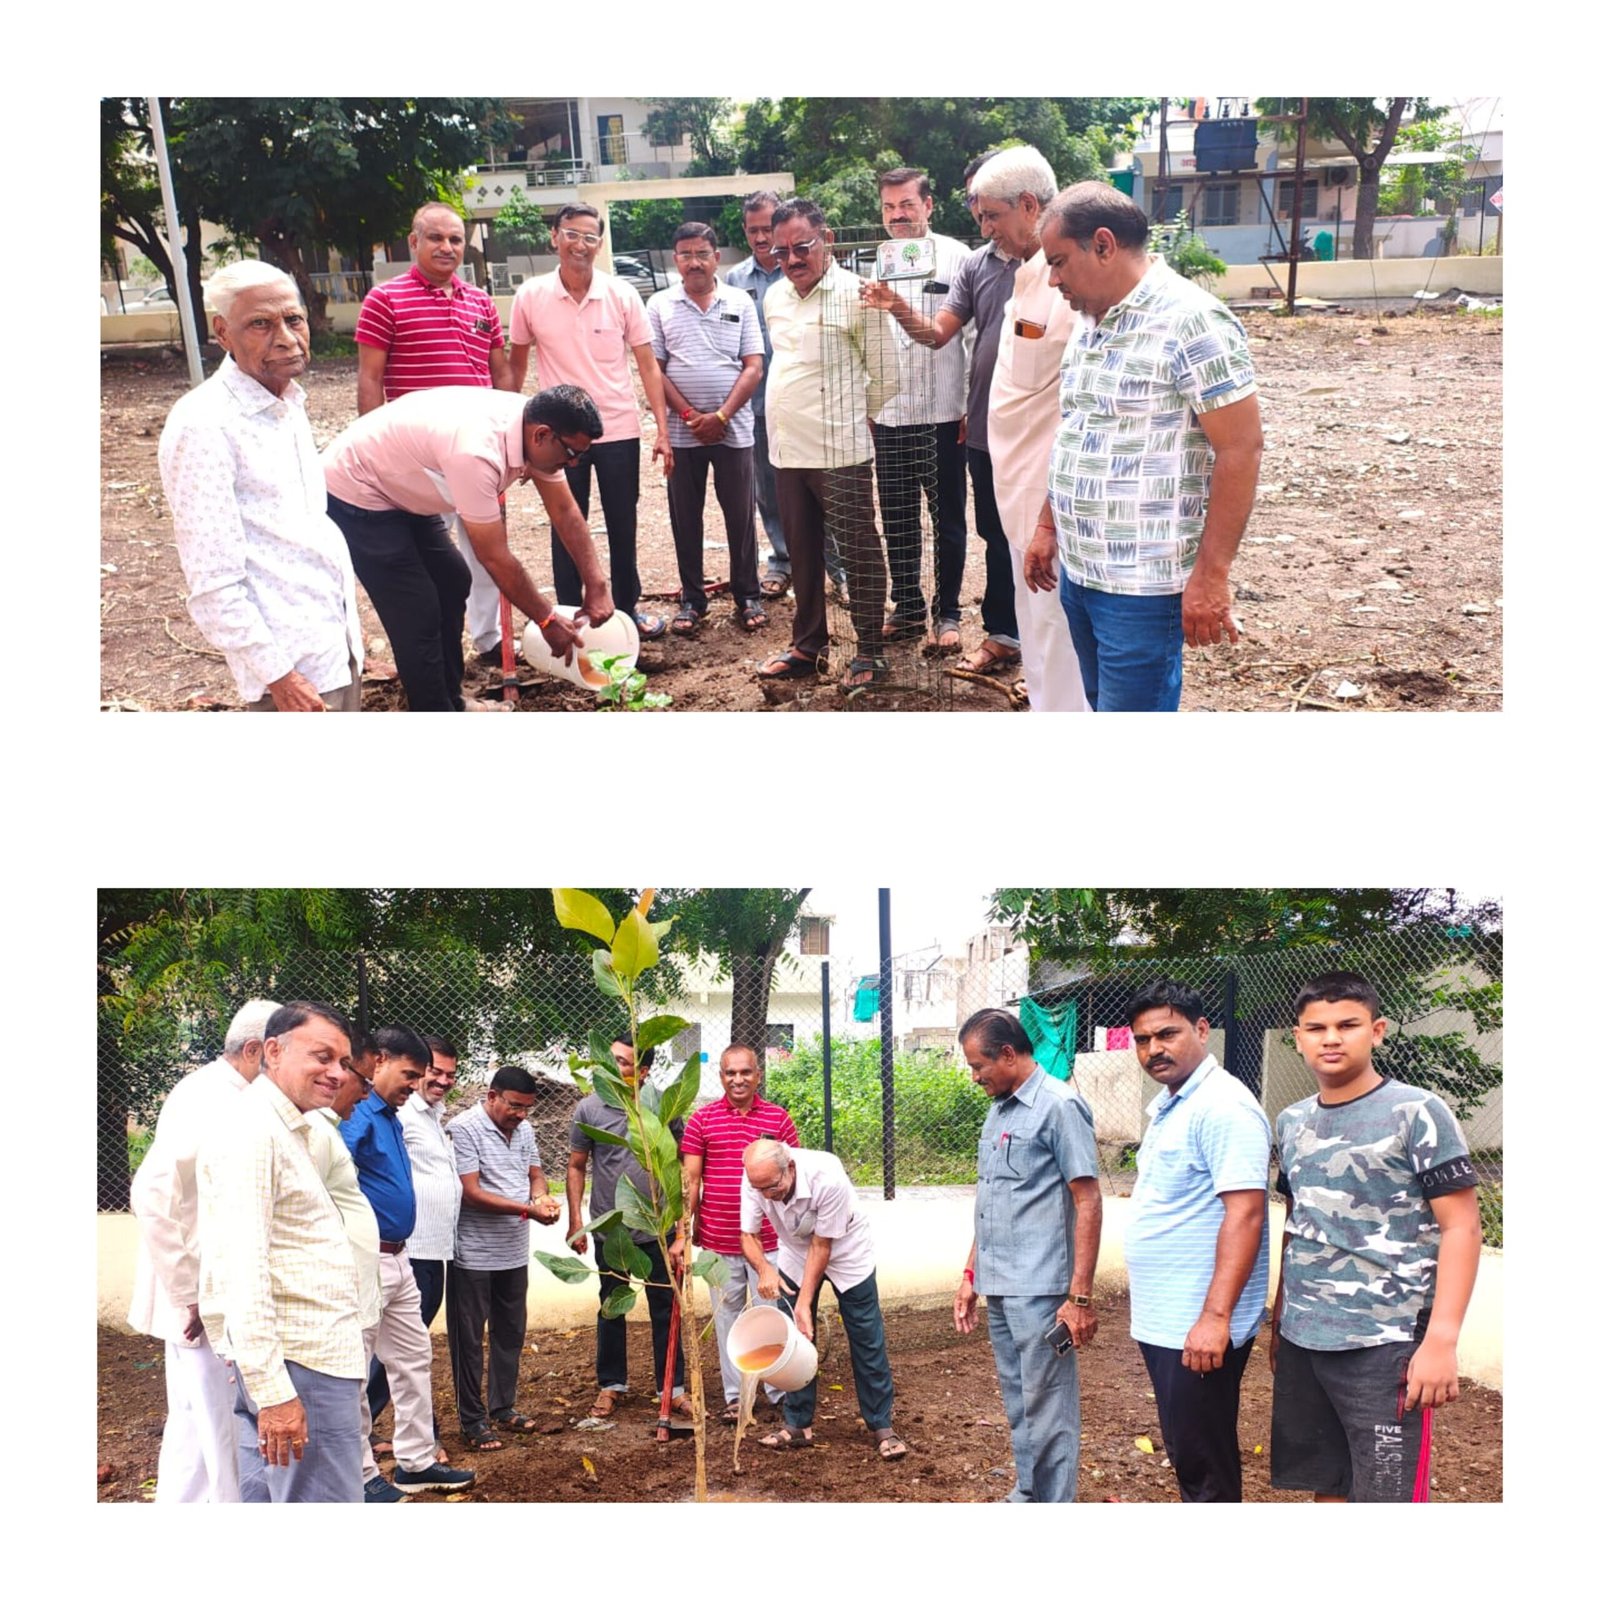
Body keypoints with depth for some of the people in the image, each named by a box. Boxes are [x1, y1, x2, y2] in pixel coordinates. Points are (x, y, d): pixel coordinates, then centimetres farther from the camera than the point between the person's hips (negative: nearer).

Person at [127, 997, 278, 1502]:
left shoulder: (237, 1100, 12)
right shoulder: (207, 1099, -17)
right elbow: (153, 1195, -26)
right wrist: (188, 1294, -22)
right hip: (205, 1304, -9)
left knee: (197, 1431, 18)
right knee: (210, 1439, -5)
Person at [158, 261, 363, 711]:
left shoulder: (287, 404, 10)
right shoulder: (204, 425, -17)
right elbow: (213, 582, -19)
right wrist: (277, 675, -19)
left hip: (335, 636, 8)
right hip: (290, 658, -8)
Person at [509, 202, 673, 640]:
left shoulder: (622, 295, -5)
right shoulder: (530, 297, -5)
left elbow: (647, 364, -2)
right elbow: (516, 364, 6)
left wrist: (662, 430, -7)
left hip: (619, 431, 1)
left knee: (623, 526, 11)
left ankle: (627, 609, 27)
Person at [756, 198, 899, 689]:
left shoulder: (855, 295, -10)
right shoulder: (775, 297, 10)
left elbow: (885, 378, -6)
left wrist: (848, 419, 6)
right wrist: (786, 427, 17)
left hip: (840, 451, -7)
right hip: (787, 448, 7)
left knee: (859, 553, 1)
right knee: (802, 553, 15)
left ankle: (869, 653, 10)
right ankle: (807, 645, 26)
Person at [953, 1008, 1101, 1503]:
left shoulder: (1059, 1107, -11)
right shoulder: (998, 1112, 14)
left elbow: (1088, 1202, -14)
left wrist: (1080, 1297, -18)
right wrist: (970, 1274, 19)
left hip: (1039, 1291, -8)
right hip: (998, 1287, 8)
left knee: (1047, 1407, -2)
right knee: (1017, 1403, 16)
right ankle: (1027, 1494, 27)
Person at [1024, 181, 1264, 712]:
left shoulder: (1190, 321, -15)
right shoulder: (1091, 323, 12)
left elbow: (1240, 450, -17)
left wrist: (1210, 576, -19)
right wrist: (1047, 527, 20)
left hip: (1142, 584, -9)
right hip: (1078, 570, 9)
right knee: (1103, 705, 16)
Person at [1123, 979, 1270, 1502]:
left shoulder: (1223, 1106, -17)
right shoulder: (1166, 1106, 14)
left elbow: (1244, 1213, -23)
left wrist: (1215, 1316, -28)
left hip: (1199, 1327, -10)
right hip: (1162, 1321, 10)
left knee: (1203, 1461, -2)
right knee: (1185, 1456, 16)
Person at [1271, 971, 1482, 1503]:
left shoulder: (1417, 1114, -8)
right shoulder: (1292, 1122, 10)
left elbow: (1461, 1229, -10)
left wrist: (1440, 1341, -17)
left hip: (1385, 1344, -6)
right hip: (1301, 1341, 6)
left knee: (1387, 1493, -4)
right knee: (1326, 1488, 12)